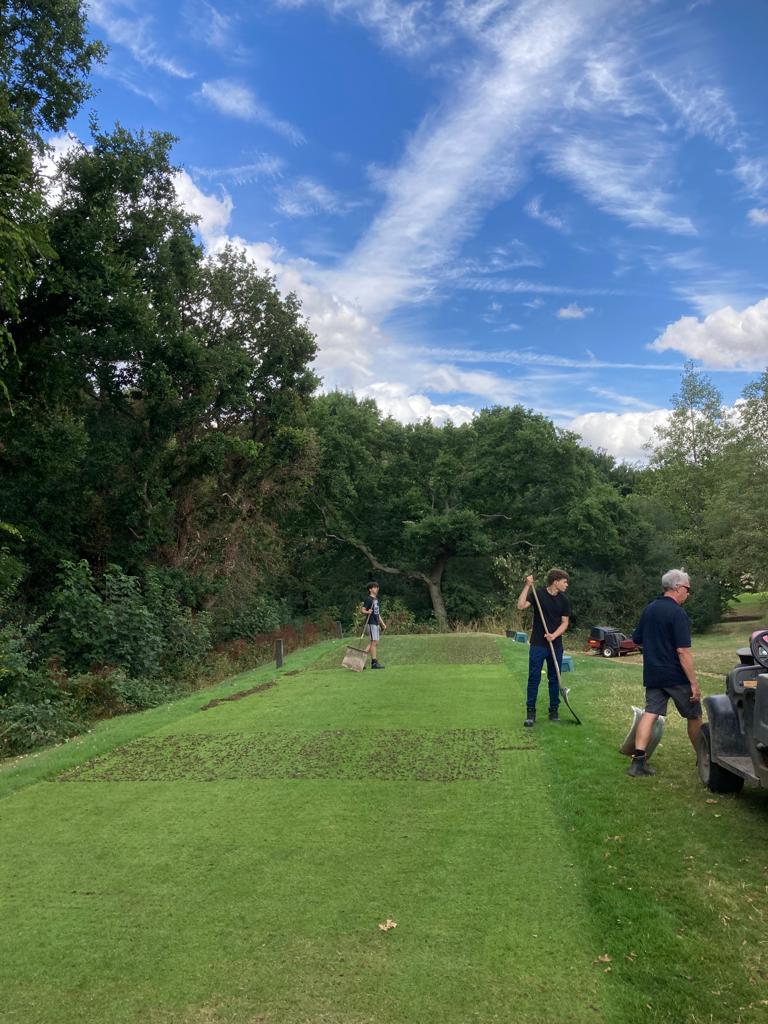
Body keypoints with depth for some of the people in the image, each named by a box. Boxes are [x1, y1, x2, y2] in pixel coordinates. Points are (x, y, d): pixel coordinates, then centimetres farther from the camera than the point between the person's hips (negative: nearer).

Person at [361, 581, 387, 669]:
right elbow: (362, 610, -14)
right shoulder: (368, 599, -8)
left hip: (376, 623, 9)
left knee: (375, 643, 9)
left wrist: (382, 623, 24)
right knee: (374, 642, -8)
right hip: (371, 623, -9)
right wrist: (367, 612, -35)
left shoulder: (376, 599, 18)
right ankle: (375, 662, -4)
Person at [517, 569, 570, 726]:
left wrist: (554, 635, -14)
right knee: (534, 678, -2)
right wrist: (527, 586, -23)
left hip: (556, 645, 3)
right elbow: (521, 605, -18)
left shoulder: (564, 600, 4)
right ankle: (531, 712, 5)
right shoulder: (538, 593, -6)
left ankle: (554, 710, 20)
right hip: (538, 644, -3)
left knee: (554, 678, 9)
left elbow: (565, 622, 3)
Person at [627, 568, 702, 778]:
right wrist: (694, 683, -18)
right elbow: (683, 651, -21)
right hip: (676, 676, -6)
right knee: (694, 716, 12)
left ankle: (638, 760, -6)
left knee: (650, 713, 2)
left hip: (652, 674, 6)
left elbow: (637, 640, 16)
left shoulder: (648, 610, 8)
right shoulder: (678, 614, -16)